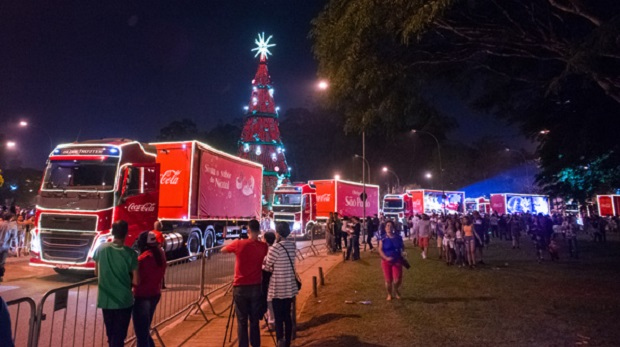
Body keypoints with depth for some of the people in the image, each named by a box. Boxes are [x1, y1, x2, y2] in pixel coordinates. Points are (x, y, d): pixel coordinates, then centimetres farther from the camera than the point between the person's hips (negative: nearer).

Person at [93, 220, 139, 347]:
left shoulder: (101, 249, -4)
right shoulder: (130, 253, -14)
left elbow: (96, 273, 9)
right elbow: (135, 281, -12)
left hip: (105, 300, 4)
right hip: (124, 300, -4)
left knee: (111, 334, 21)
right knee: (119, 335, 6)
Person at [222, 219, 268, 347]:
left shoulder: (239, 244, -8)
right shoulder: (263, 246, -3)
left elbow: (223, 250, 10)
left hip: (240, 287, -2)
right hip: (256, 287, 2)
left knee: (241, 321, 7)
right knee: (254, 320, 12)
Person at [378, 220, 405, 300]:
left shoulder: (398, 237, 1)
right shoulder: (383, 239, -6)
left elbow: (402, 247, 13)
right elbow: (380, 250, -7)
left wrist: (403, 253, -6)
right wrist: (386, 258, -20)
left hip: (397, 261, 1)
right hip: (386, 261, -1)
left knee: (397, 280, -6)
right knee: (388, 280, 5)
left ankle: (396, 290, 28)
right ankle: (389, 294, 30)